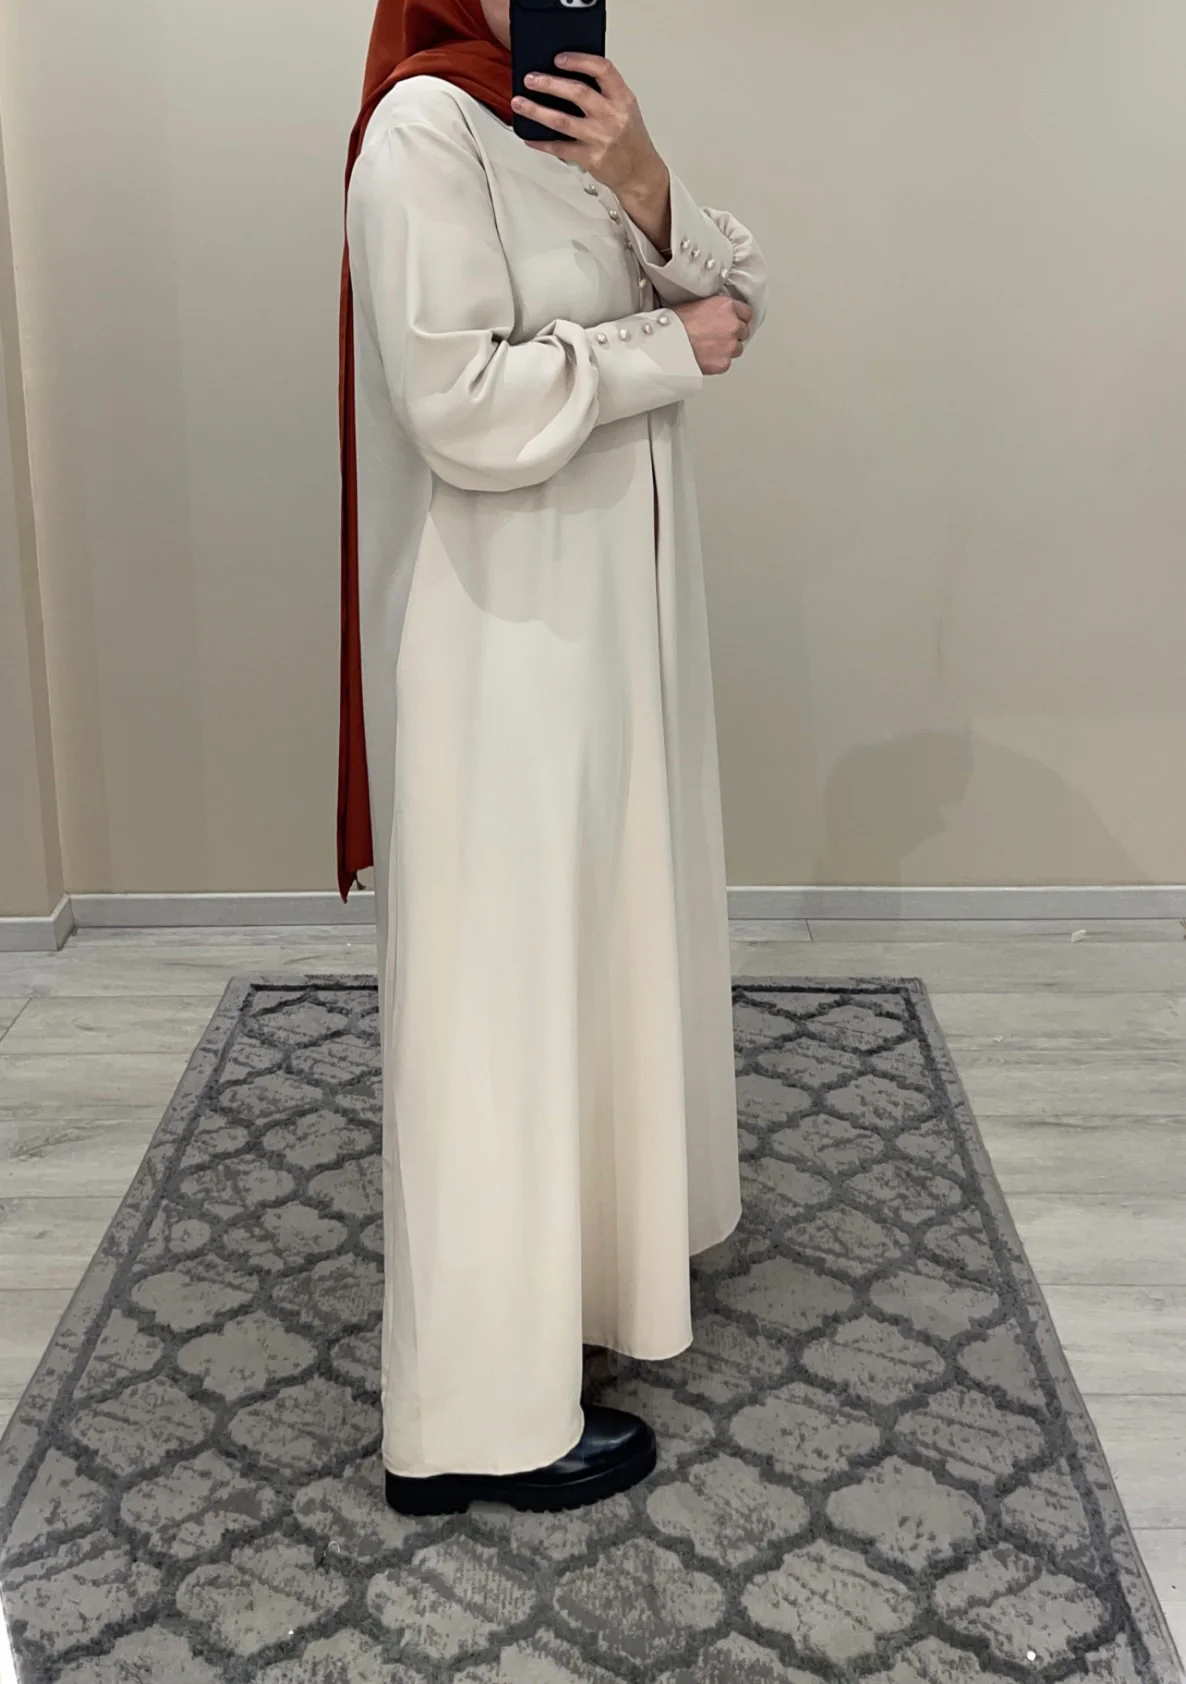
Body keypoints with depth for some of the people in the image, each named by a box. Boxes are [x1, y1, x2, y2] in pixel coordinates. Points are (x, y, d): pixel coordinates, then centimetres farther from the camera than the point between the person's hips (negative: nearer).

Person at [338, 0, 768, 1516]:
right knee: (497, 989, -3)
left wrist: (645, 190, -14)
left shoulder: (566, 122, 12)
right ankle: (476, 1422, 10)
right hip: (502, 646, -9)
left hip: (601, 622, 9)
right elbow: (461, 401, -25)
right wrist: (663, 348, -15)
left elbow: (733, 289, 4)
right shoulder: (427, 126, -15)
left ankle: (598, 1214, 44)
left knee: (593, 940, 22)